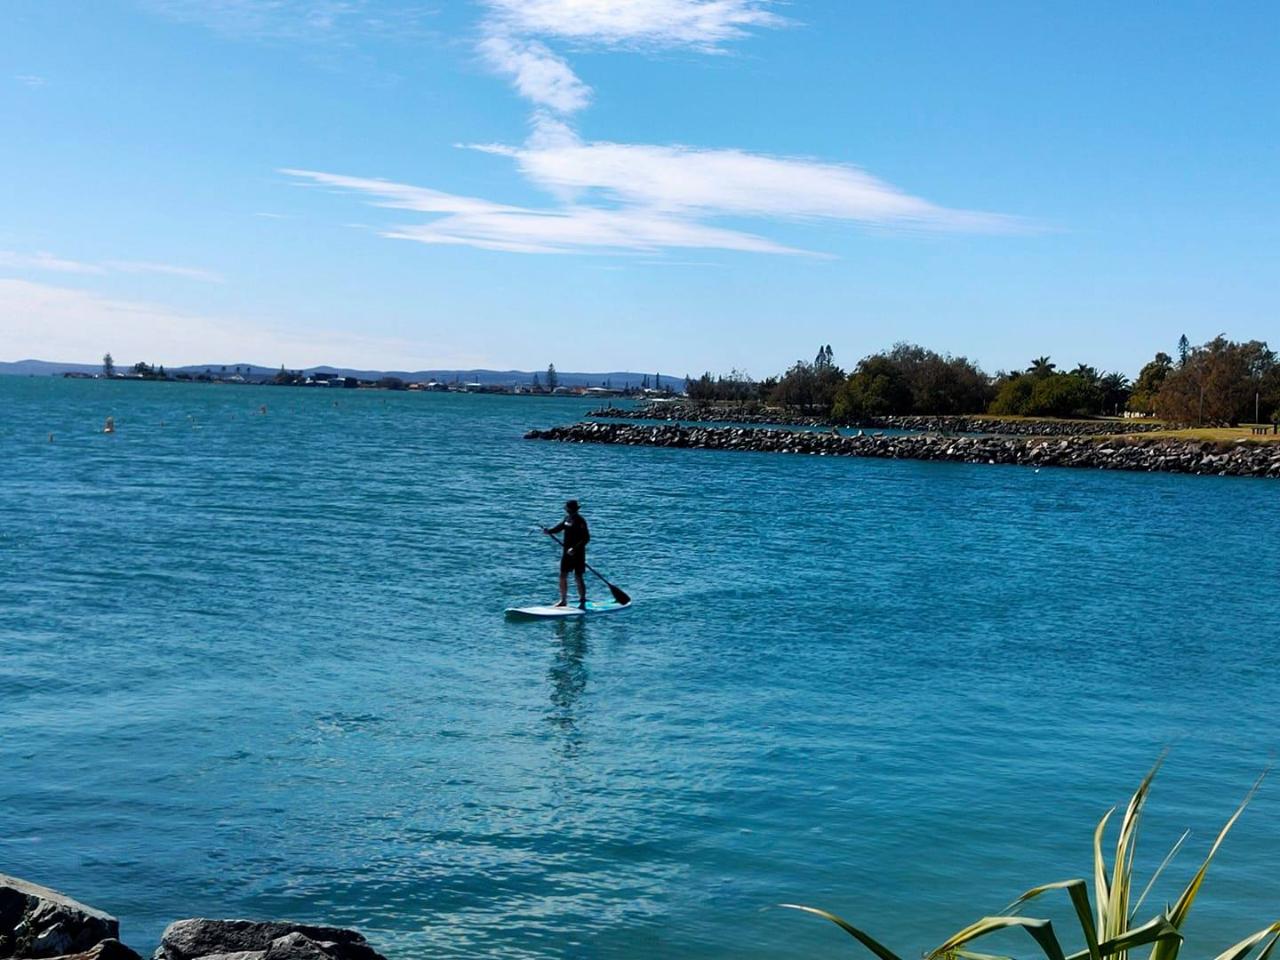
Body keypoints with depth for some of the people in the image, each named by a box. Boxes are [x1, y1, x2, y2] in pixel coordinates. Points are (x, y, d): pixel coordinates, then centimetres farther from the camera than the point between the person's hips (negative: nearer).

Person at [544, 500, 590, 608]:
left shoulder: (580, 521, -15)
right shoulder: (567, 518, 9)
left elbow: (586, 538, -20)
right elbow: (559, 527, 18)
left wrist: (575, 548, -27)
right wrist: (549, 531, -3)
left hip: (578, 553, -8)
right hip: (567, 552, 8)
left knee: (578, 577, -4)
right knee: (563, 576, 10)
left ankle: (582, 602, 4)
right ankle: (563, 600, 21)